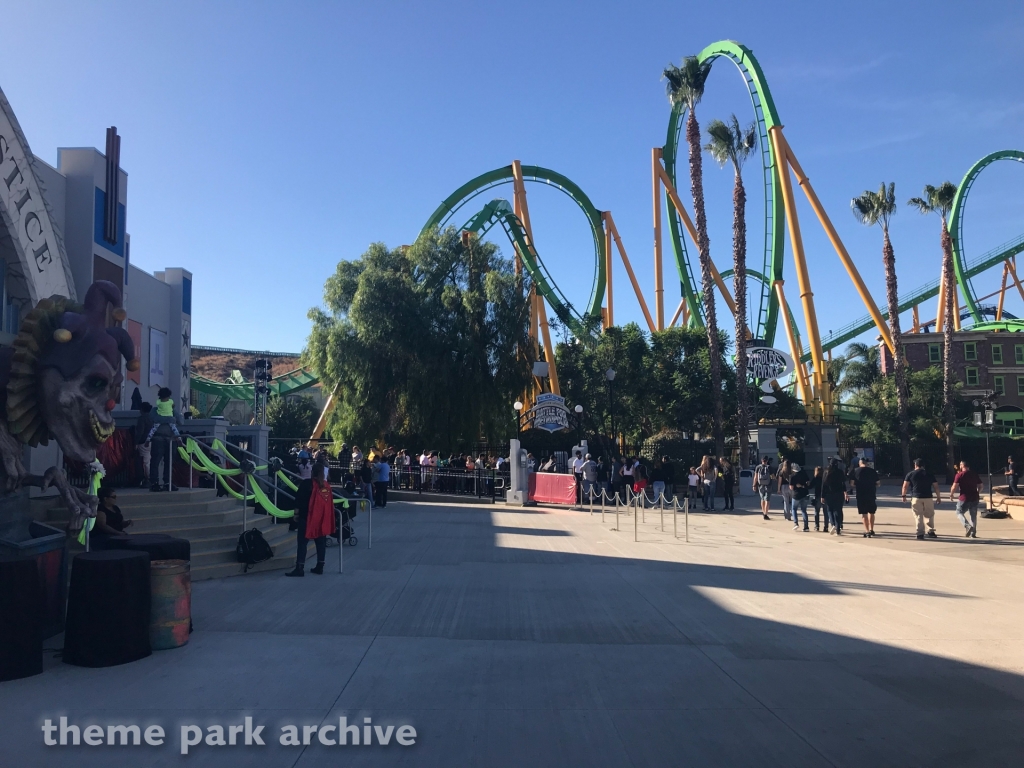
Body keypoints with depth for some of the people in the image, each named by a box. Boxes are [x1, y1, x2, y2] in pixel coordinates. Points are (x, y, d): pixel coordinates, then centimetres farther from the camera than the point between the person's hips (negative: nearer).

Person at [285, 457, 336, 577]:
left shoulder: (306, 483, -9)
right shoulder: (326, 485, 6)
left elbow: (299, 500, -10)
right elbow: (330, 503, 11)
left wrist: (296, 513, -1)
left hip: (307, 517, -5)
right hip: (322, 518, 5)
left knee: (302, 542, -2)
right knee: (321, 543, 11)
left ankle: (299, 568, -6)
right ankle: (319, 567, 16)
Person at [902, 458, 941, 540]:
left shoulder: (911, 474, 4)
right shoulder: (929, 474, 10)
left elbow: (905, 486, -1)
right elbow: (936, 486, 8)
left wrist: (904, 495, 7)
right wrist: (938, 497, 15)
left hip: (916, 498, -2)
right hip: (928, 497, 2)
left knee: (918, 516, 1)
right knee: (929, 515, 16)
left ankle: (920, 533, -3)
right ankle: (931, 531, 16)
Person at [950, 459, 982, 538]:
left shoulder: (960, 475, -7)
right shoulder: (975, 474, 10)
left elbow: (954, 487, -14)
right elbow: (981, 486, 15)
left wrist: (951, 495, 1)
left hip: (964, 498, -5)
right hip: (975, 498, 5)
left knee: (959, 513, 7)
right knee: (973, 515, 13)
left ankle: (968, 526, -16)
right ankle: (973, 533, 14)